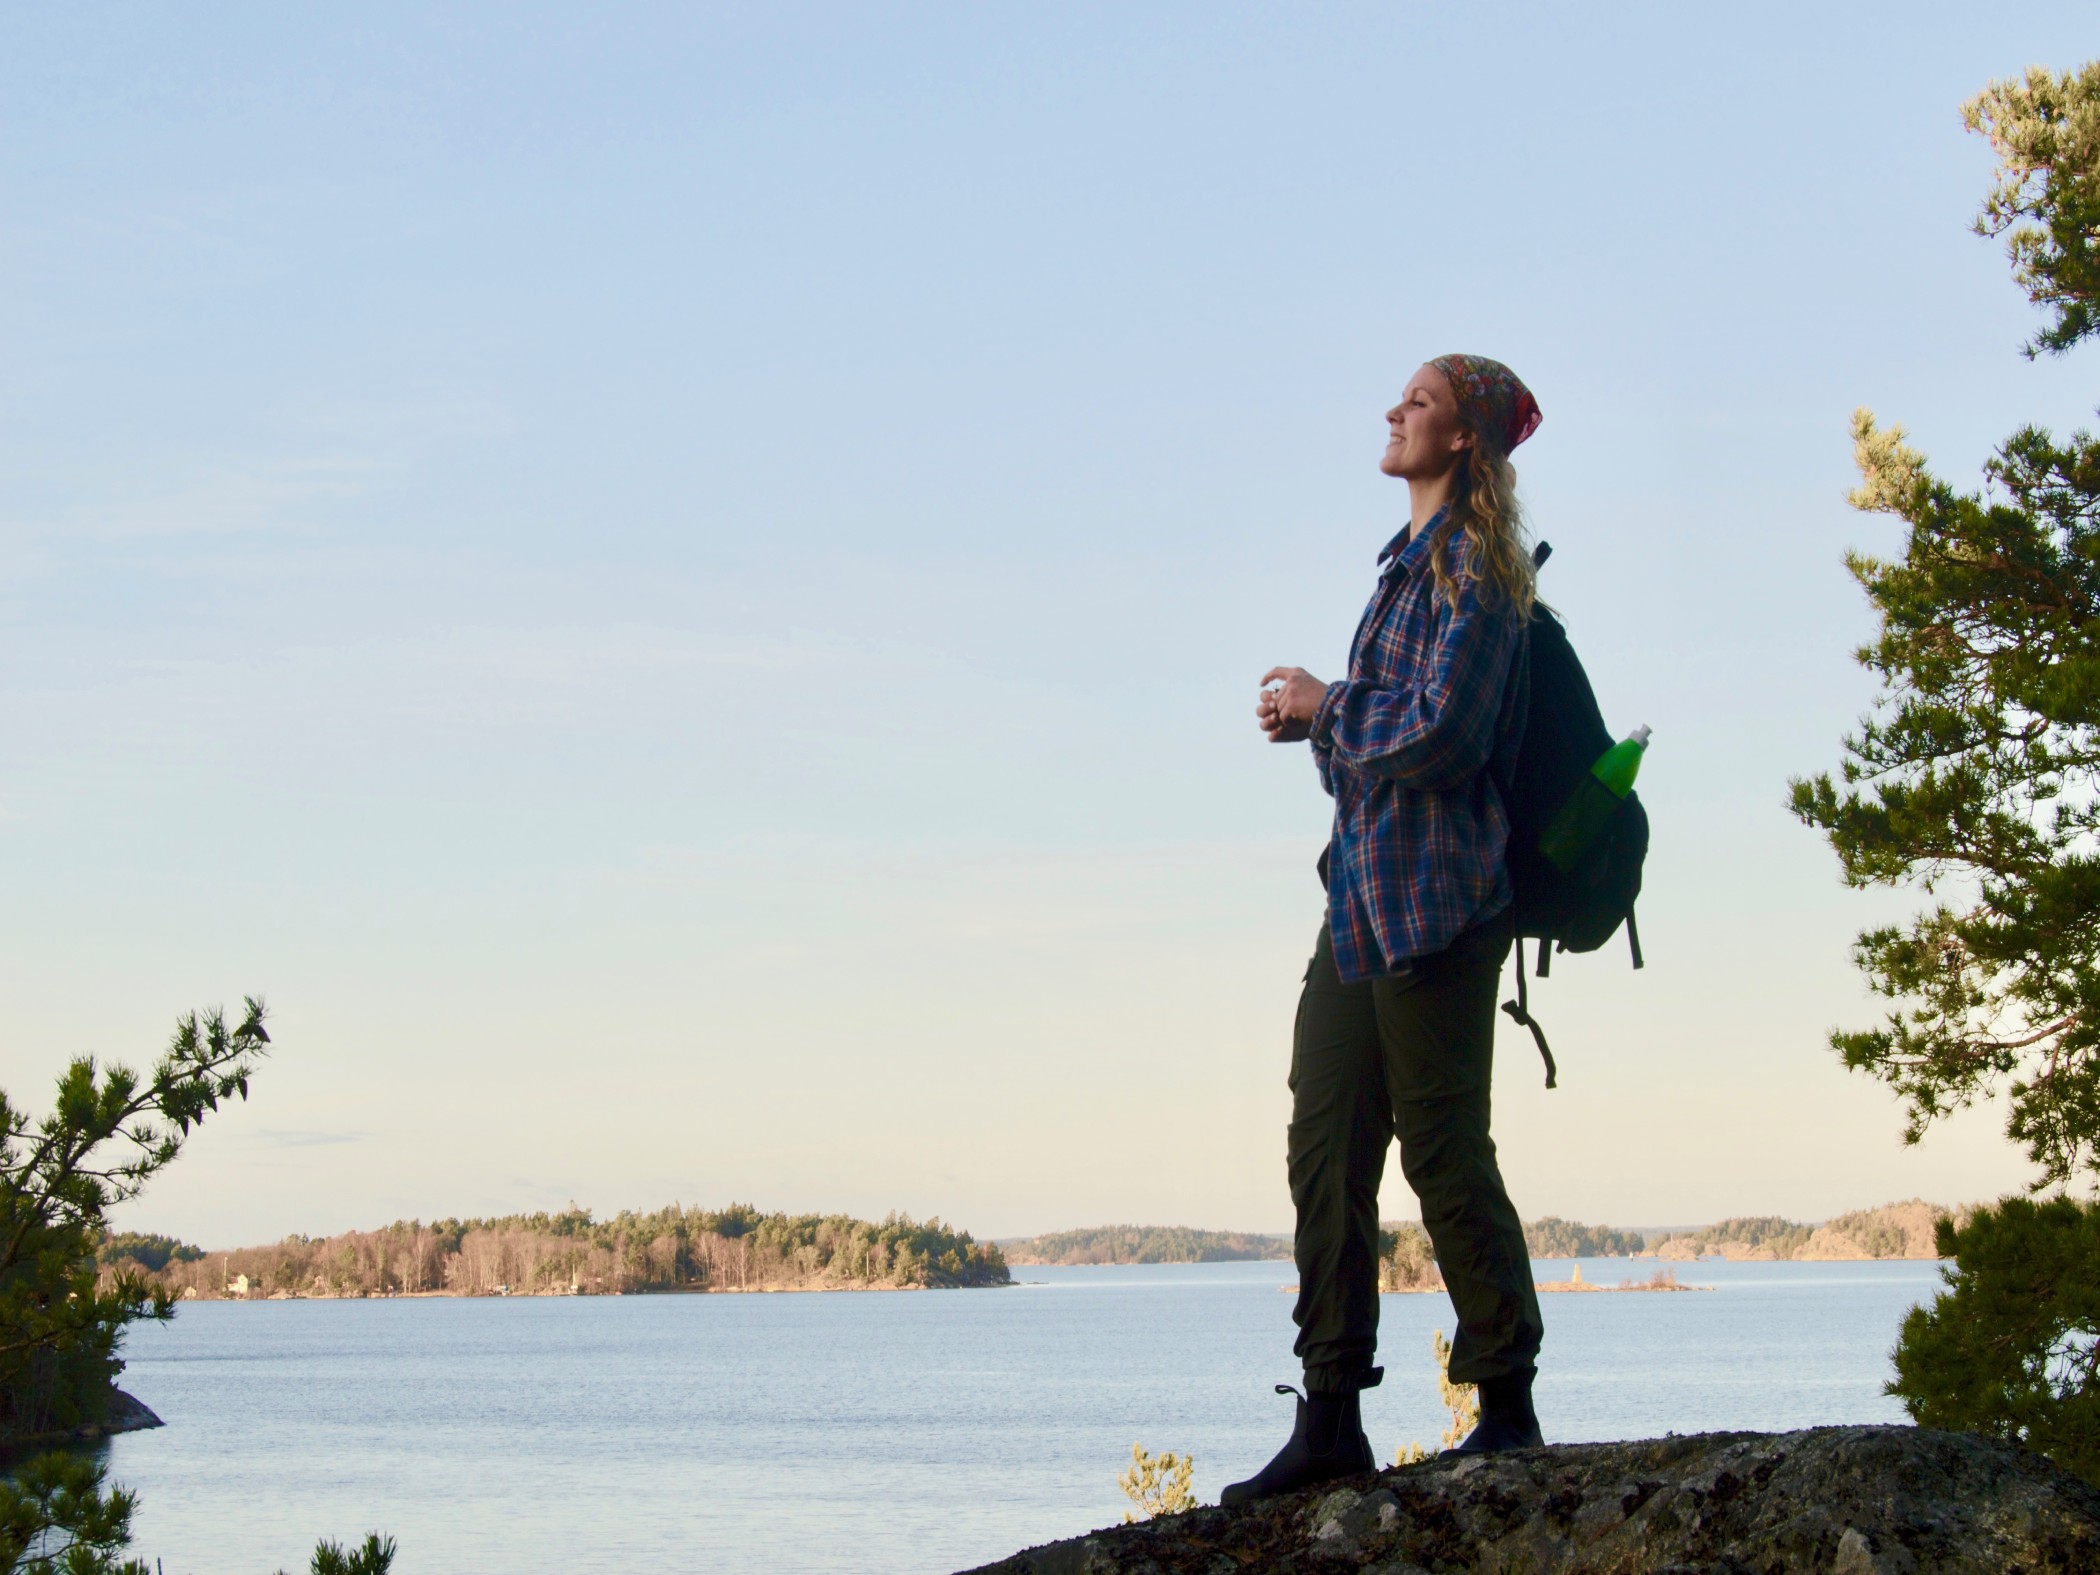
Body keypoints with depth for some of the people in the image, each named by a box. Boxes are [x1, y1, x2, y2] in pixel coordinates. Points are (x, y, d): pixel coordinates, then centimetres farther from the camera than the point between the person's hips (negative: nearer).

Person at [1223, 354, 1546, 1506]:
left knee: (1443, 1153, -5)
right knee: (1325, 1151, 6)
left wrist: (1325, 709, -6)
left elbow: (1440, 733, -19)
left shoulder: (1474, 568, -9)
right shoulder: (1412, 561, 20)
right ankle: (1331, 1417, 9)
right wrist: (1311, 723, 6)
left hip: (1432, 904, -9)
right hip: (1361, 895, 9)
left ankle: (1508, 1409, 6)